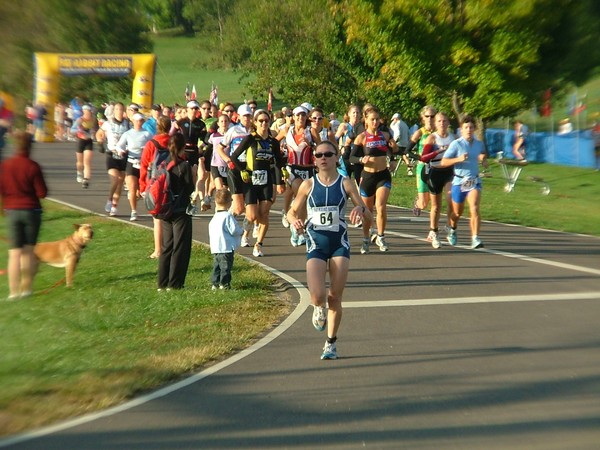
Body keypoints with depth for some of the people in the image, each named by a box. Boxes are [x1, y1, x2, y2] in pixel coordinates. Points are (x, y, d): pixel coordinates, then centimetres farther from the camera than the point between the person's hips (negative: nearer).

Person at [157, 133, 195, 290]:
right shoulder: (184, 166, -14)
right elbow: (190, 188, -9)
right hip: (181, 211, -6)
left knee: (166, 247, 14)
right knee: (180, 248, 2)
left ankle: (162, 283, 17)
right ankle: (174, 284, 3)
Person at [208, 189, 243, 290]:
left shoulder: (214, 218, 12)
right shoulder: (228, 216, -14)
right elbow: (234, 230, -16)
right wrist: (241, 231, 5)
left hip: (215, 248, 8)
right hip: (226, 248, -8)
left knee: (217, 266, 14)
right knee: (226, 266, -2)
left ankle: (215, 283, 16)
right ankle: (224, 284, -1)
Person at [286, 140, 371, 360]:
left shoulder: (346, 183, 0)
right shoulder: (308, 185, 2)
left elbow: (368, 216, 0)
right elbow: (291, 213, 10)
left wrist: (360, 209, -24)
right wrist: (295, 221, -14)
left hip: (339, 244, 0)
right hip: (316, 244, 0)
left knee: (335, 296, 1)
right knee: (318, 296, -16)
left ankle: (331, 343, 19)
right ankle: (319, 309, 23)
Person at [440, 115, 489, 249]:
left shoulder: (479, 144, 5)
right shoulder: (456, 144, -7)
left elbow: (483, 157, 24)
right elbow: (443, 162, -9)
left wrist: (484, 160, -1)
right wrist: (458, 159, -23)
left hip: (474, 181, 2)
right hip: (459, 181, -2)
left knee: (475, 209, -19)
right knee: (457, 212, 14)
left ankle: (475, 239, -21)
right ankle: (452, 231, 46)